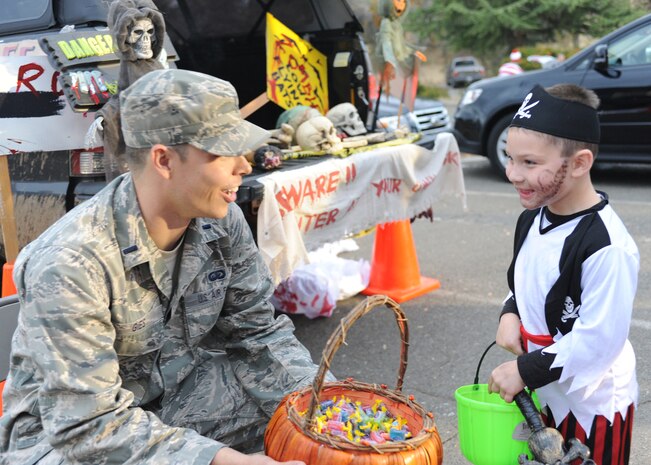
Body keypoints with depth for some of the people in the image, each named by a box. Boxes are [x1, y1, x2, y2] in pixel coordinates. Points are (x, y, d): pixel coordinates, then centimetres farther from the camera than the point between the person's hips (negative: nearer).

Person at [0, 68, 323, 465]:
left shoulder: (222, 220, -12)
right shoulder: (71, 264, -30)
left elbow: (258, 331, -2)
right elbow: (90, 424, -29)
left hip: (179, 388, 5)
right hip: (66, 432, -5)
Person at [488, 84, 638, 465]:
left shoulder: (607, 246, -28)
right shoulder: (534, 218, -2)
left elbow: (598, 340, -27)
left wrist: (524, 370, -20)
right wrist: (510, 314, -5)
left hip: (591, 404, -7)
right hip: (541, 392, 7)